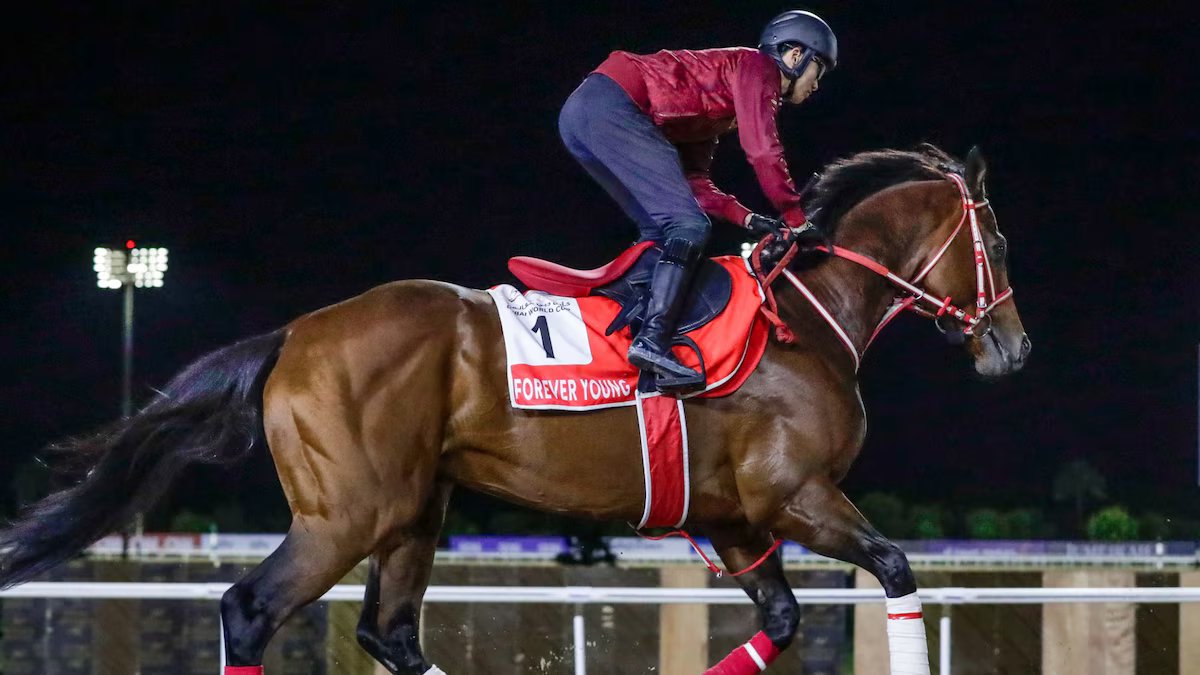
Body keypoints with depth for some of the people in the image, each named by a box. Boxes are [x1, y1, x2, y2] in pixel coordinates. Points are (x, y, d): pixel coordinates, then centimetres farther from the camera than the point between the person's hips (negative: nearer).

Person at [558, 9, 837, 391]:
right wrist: (796, 220, -1)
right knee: (689, 226, -13)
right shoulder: (756, 66, 5)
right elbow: (763, 151, -7)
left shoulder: (724, 101, 30)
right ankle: (652, 340, -24)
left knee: (661, 231, 17)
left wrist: (748, 219, 15)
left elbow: (692, 179, 25)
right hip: (611, 107, -10)